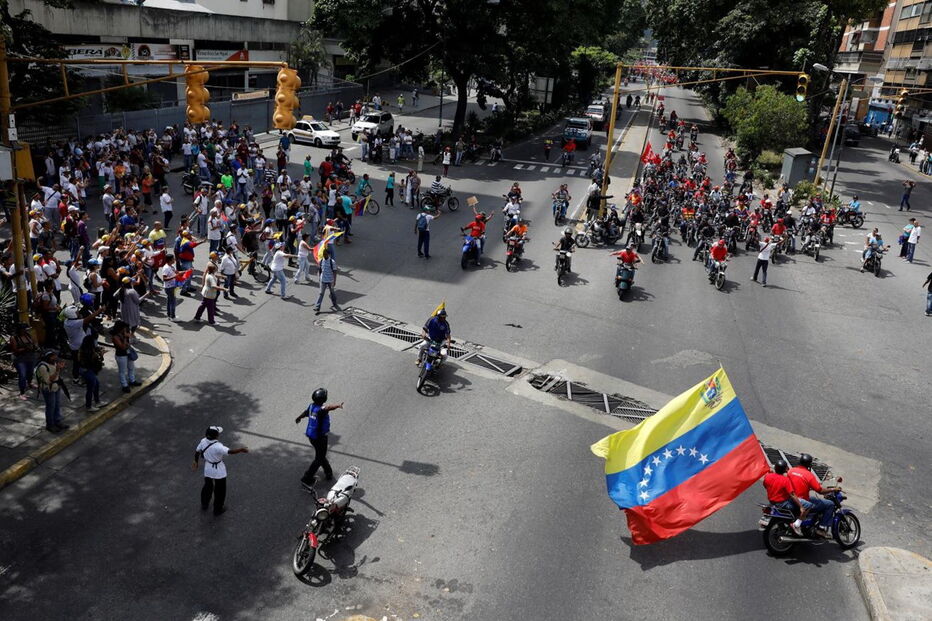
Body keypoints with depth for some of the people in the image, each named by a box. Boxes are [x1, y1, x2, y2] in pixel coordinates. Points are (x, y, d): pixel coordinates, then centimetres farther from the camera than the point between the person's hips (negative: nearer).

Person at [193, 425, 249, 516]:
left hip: (208, 469, 6)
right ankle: (217, 509, 31)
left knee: (207, 486, 29)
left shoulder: (203, 441, -14)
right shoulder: (218, 446, -35)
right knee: (220, 490, 16)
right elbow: (229, 451, -43)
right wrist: (241, 449, -31)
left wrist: (196, 462, 17)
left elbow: (197, 451, 1)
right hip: (218, 471, -6)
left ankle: (204, 505, 47)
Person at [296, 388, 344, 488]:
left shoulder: (311, 406, -3)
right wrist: (338, 405, -73)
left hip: (311, 436, 9)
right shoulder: (320, 409, -28)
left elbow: (305, 412, 19)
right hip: (319, 438, -8)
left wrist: (298, 418, 41)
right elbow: (328, 408, -53)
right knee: (319, 459, 6)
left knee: (321, 455, 24)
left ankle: (328, 473, 43)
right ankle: (307, 479, 6)